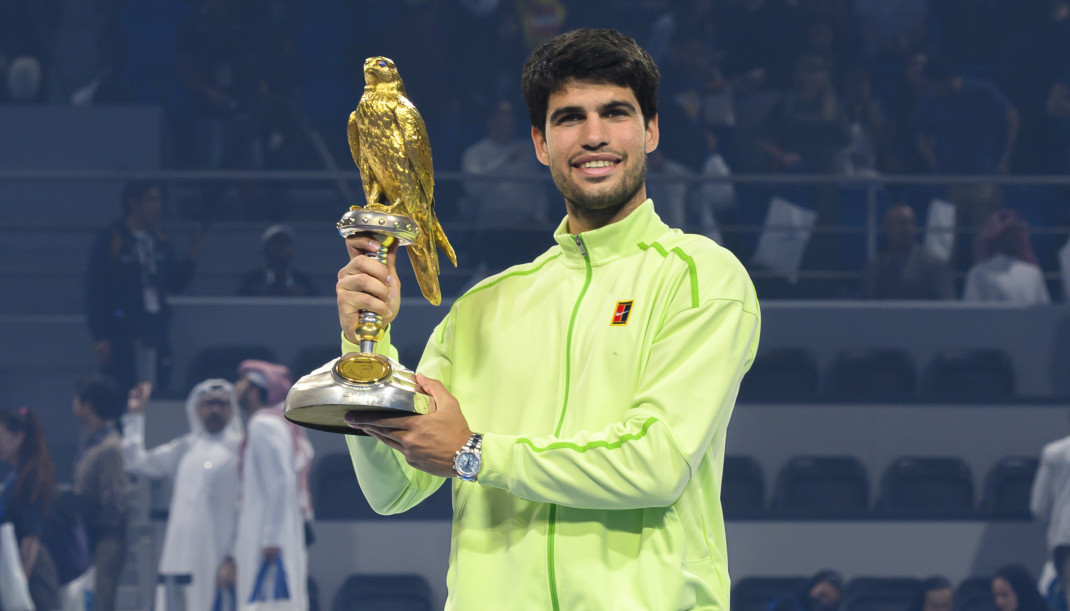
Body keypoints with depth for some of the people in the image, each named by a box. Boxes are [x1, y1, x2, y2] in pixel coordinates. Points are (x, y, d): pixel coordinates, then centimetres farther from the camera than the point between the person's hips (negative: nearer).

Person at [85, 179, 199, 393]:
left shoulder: (159, 241, 14)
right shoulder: (111, 241, -6)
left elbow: (176, 284, 20)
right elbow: (95, 291, -9)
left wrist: (189, 260, 0)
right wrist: (99, 336, -14)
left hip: (155, 333, 6)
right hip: (122, 334, -6)